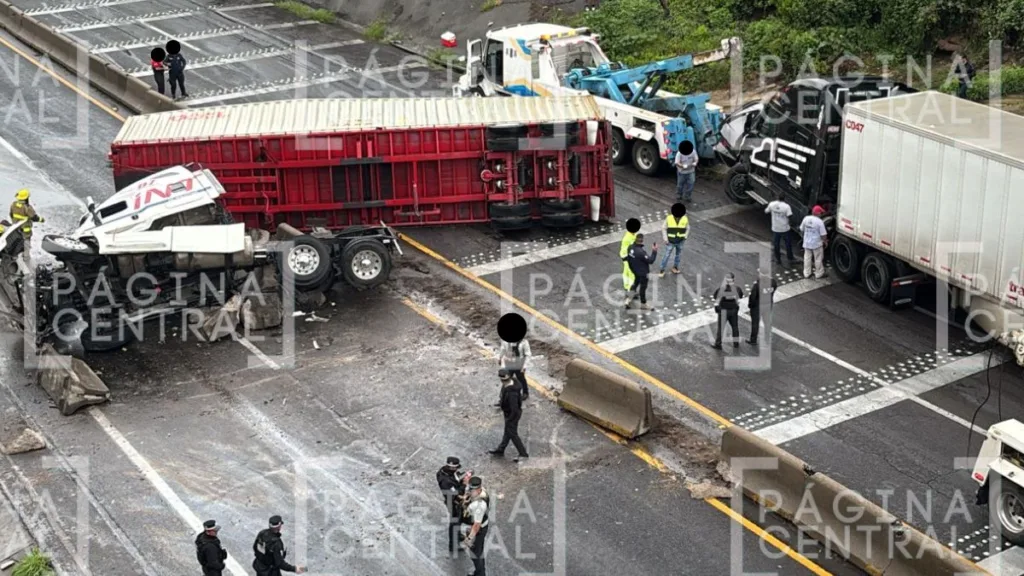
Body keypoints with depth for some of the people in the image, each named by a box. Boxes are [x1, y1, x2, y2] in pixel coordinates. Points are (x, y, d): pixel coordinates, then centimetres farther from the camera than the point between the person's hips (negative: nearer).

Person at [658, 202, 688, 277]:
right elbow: (664, 228, -8)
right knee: (667, 255, 3)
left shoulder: (685, 218, -16)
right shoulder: (668, 218, -20)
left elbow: (687, 228, 1)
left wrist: (685, 238, -4)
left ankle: (675, 267, 39)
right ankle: (662, 270, 16)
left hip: (680, 241, 2)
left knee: (679, 255, 18)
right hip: (670, 241, -2)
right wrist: (665, 239, -11)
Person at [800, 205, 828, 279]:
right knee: (818, 259, 10)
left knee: (807, 258, 16)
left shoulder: (806, 218, -5)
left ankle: (806, 273, 23)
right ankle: (819, 274, 20)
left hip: (807, 243, 5)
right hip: (817, 244, -5)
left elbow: (801, 230, 7)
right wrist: (825, 241, 1)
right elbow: (823, 234, -17)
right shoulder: (819, 221, -21)